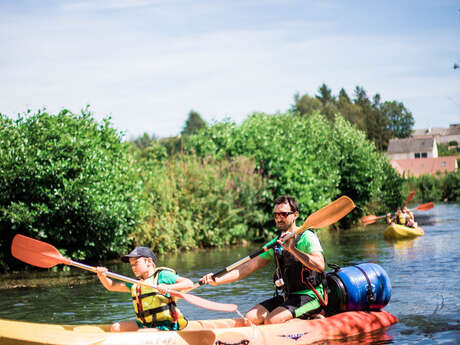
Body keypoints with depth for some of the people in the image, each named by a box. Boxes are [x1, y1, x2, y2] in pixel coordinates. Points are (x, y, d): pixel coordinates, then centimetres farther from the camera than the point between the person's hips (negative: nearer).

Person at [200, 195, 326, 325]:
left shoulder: (307, 237, -10)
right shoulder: (275, 243, 11)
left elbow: (320, 266, -27)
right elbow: (251, 266, 7)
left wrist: (293, 249, -35)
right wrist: (218, 280, -2)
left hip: (310, 296, -7)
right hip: (287, 296, 7)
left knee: (271, 320, -26)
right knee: (251, 317, -8)